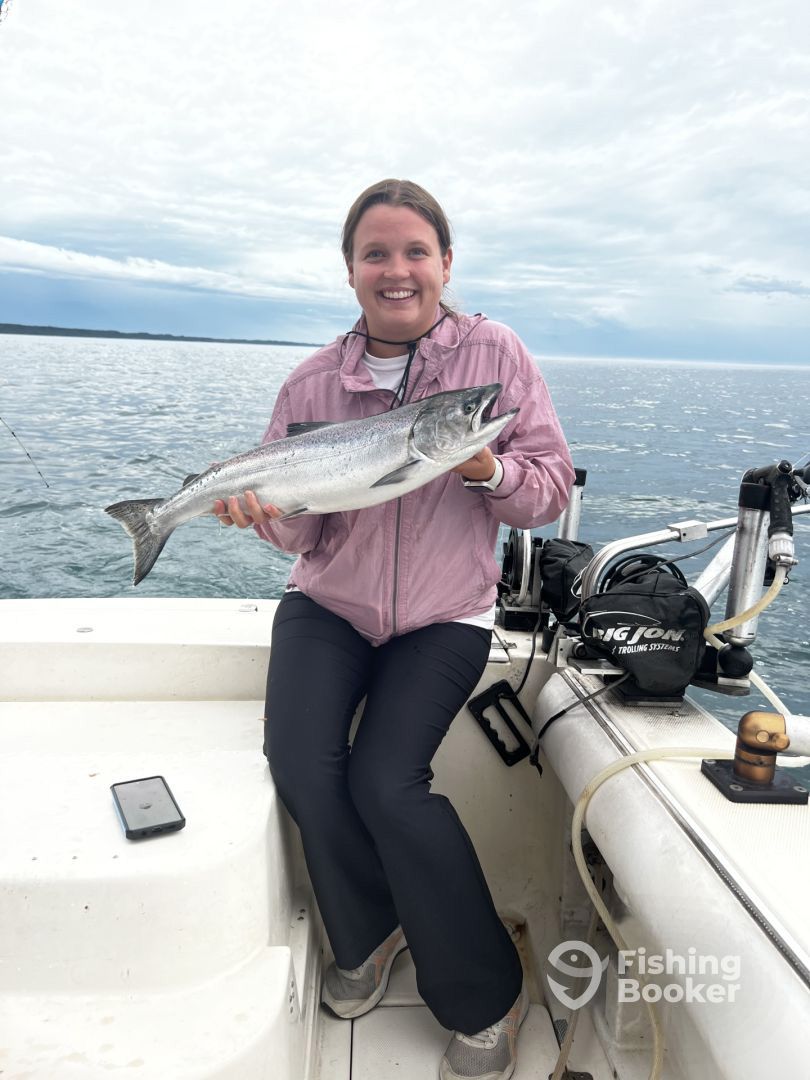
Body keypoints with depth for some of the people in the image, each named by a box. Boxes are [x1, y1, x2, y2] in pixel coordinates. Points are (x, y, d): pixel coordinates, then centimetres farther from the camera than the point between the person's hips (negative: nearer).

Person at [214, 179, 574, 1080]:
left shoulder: (494, 354, -5)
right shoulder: (312, 382, -2)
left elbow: (552, 491, -6)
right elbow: (301, 531, -1)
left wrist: (490, 470, -26)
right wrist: (266, 506, -23)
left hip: (445, 616, -2)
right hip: (327, 606, 3)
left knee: (386, 780, -18)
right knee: (302, 766, -17)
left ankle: (487, 999, 8)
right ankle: (368, 936, 16)